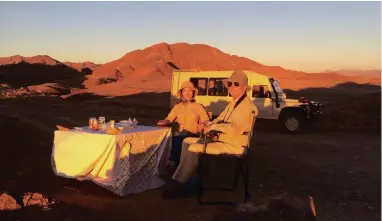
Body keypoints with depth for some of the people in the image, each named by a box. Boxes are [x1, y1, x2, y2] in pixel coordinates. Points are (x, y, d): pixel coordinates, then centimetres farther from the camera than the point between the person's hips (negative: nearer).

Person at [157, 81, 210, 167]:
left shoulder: (198, 106, 14)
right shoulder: (177, 107, 19)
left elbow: (206, 121, 7)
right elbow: (169, 119, 11)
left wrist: (203, 125, -16)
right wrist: (164, 122, -11)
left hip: (193, 134, -2)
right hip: (179, 133, 2)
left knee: (178, 138, -33)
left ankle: (172, 163, -24)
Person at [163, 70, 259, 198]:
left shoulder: (246, 106, -17)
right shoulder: (233, 103, 16)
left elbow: (234, 128, -30)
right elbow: (220, 119, 18)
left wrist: (212, 127, -23)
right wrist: (207, 125, -4)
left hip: (233, 145, -10)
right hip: (221, 139, 10)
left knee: (193, 149, -21)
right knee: (187, 141, 8)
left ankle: (178, 185, -10)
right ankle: (181, 175, 6)